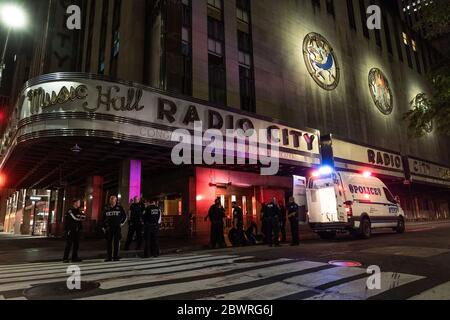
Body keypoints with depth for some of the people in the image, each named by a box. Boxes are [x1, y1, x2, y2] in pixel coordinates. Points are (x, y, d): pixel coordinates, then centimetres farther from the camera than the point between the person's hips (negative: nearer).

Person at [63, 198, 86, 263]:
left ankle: (74, 257, 17)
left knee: (76, 244, 9)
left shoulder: (78, 211, 15)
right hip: (70, 230, -7)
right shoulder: (70, 211, -8)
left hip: (77, 230, 7)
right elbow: (75, 218, -20)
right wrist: (80, 217, -4)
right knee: (69, 244, -5)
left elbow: (84, 217, 3)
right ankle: (65, 258, 1)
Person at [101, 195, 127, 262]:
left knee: (117, 242, 1)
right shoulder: (106, 208, 6)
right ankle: (109, 257, 12)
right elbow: (103, 218, 12)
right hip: (108, 228, 2)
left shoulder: (119, 207, 1)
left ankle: (116, 256, 9)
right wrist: (103, 227, 8)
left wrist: (122, 223, 4)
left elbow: (125, 216, 10)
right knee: (108, 242, 4)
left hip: (117, 227, -2)